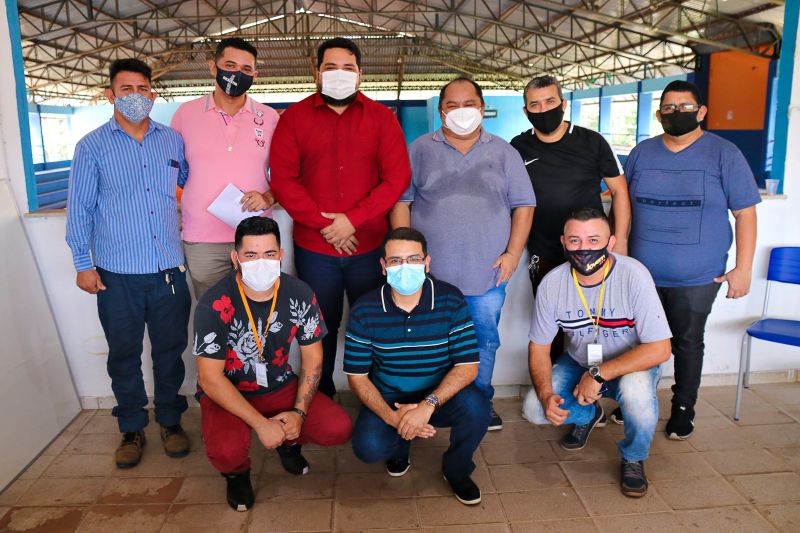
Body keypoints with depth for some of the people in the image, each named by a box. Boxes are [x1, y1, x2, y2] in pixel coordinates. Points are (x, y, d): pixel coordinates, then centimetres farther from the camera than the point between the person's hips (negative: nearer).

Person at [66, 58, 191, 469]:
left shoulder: (173, 140, 7)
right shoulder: (92, 146, 2)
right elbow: (79, 208, 2)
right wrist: (83, 264, -1)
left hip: (169, 269, 2)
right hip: (117, 273, -1)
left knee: (170, 349, 10)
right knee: (124, 354, 10)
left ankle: (170, 420, 28)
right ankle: (131, 428, 26)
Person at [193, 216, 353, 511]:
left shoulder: (300, 294, -12)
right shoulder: (214, 305, -22)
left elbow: (313, 359, -3)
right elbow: (210, 378, -21)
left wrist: (299, 412, -15)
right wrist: (261, 424, -25)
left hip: (281, 386, 3)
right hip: (227, 393, -3)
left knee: (339, 429, -15)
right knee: (227, 451, -33)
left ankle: (289, 441, 19)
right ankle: (237, 473, 7)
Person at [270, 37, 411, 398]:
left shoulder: (381, 118, 4)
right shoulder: (294, 117, 4)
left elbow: (397, 177, -4)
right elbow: (283, 179, -3)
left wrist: (352, 219, -13)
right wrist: (323, 224, -12)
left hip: (370, 245, 0)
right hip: (314, 249, 0)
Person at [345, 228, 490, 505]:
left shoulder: (450, 300, -13)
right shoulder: (365, 310, -12)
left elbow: (468, 366, -16)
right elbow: (357, 376, -9)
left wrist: (428, 405, -30)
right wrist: (392, 417, -24)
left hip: (440, 396, 0)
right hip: (387, 399, 0)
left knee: (476, 407, -30)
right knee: (369, 448, -28)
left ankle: (456, 470, 4)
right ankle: (400, 447, 14)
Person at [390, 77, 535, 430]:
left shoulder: (503, 153, 9)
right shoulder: (420, 150, 6)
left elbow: (523, 205, 7)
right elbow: (400, 202, 2)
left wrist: (513, 253, -3)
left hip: (488, 273, 1)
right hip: (431, 272, -1)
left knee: (485, 340, 11)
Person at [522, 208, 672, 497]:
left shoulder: (633, 275, -27)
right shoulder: (552, 284, -17)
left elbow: (659, 349, -28)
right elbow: (538, 346, -6)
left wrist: (598, 374, -32)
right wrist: (545, 394, -23)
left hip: (630, 365, -3)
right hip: (578, 364, 3)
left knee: (636, 392, -36)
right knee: (533, 408, -15)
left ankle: (633, 458, -1)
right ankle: (588, 415, 21)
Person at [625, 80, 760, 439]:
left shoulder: (723, 154, -3)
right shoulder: (641, 153, 6)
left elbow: (745, 212, -3)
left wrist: (743, 268, -8)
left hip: (697, 278, -2)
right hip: (642, 273, 3)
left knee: (687, 343, 10)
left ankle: (683, 409, 28)